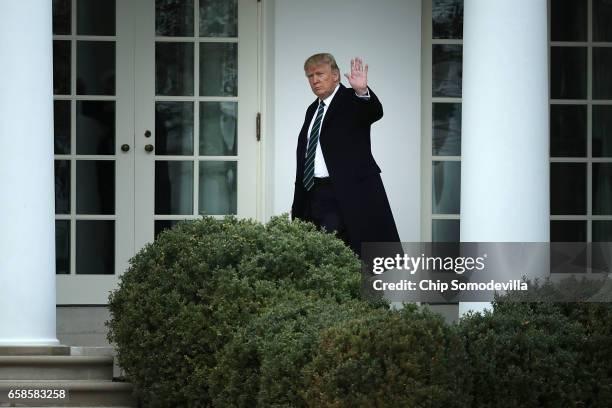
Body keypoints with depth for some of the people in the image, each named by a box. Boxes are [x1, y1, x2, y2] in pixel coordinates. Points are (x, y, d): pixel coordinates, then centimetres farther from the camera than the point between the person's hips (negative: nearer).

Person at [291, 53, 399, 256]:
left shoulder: (351, 100, -3)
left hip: (345, 196, -7)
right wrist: (297, 205, 18)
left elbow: (375, 112, -25)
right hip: (314, 195, 7)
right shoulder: (313, 110, 19)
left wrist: (362, 91, -47)